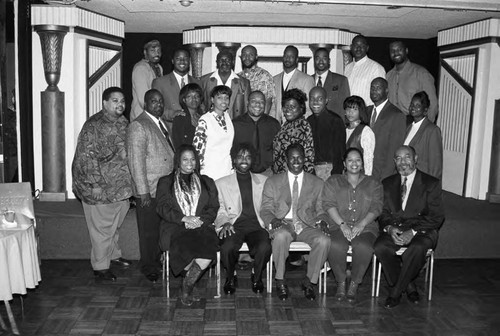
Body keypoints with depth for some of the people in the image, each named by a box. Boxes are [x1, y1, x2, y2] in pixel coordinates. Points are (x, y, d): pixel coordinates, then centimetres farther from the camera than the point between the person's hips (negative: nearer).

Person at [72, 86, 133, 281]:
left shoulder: (123, 123, 8)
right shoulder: (93, 125, -15)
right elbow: (86, 157, -18)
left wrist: (130, 183, 14)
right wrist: (96, 184, -19)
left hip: (120, 185, 7)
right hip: (99, 188, -7)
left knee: (115, 225, 20)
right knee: (102, 228, 4)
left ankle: (113, 255, 38)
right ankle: (100, 267, 17)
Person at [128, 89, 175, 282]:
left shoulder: (162, 123, 15)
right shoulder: (138, 126, -12)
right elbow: (136, 162, -17)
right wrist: (143, 192, -19)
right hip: (149, 191, -8)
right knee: (149, 232, 4)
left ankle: (159, 263, 28)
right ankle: (149, 268, 18)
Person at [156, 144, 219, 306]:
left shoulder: (207, 182, 23)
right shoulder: (165, 182, 18)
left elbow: (213, 207, 13)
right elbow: (162, 208, 4)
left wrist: (201, 220, -9)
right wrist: (184, 218, -12)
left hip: (202, 226, 2)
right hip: (175, 227, -1)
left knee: (208, 251, -32)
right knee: (185, 248, -36)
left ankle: (187, 287, -9)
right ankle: (188, 288, -5)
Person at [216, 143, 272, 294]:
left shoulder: (263, 181, 19)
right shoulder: (222, 183, 16)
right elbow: (219, 210, 10)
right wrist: (225, 222, -11)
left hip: (256, 225, 1)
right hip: (234, 225, 0)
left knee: (264, 247, -32)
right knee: (227, 248, -33)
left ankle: (257, 277, 1)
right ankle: (230, 277, 0)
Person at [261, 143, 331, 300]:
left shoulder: (317, 183, 14)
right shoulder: (272, 182, 11)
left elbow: (321, 210, 13)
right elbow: (265, 209, 6)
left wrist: (322, 221, -10)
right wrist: (273, 220, -17)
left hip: (307, 225, 1)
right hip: (283, 224, -1)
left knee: (323, 240, -30)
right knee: (281, 236, -37)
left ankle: (310, 280, -7)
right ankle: (280, 281, -17)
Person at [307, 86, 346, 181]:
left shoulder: (335, 120, -5)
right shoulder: (308, 121, 11)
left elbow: (339, 151, -8)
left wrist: (335, 175, -13)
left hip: (329, 168, -4)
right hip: (310, 168, 4)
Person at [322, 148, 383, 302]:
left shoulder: (373, 184, 18)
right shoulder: (333, 181, 16)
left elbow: (376, 208, 5)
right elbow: (329, 204, 3)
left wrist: (361, 224, -12)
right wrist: (342, 224, -12)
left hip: (365, 227, 0)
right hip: (339, 225, 0)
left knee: (364, 247, -33)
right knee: (336, 246, -33)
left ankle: (354, 284, -13)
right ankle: (341, 282, -11)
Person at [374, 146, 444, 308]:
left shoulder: (431, 184, 4)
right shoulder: (387, 184, 15)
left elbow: (437, 217, -4)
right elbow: (382, 213, 10)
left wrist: (413, 232, -18)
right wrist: (389, 228, -14)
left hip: (421, 231, -2)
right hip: (393, 230, 3)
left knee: (416, 249, -36)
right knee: (380, 247, -29)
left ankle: (395, 292, -16)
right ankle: (408, 287, -8)